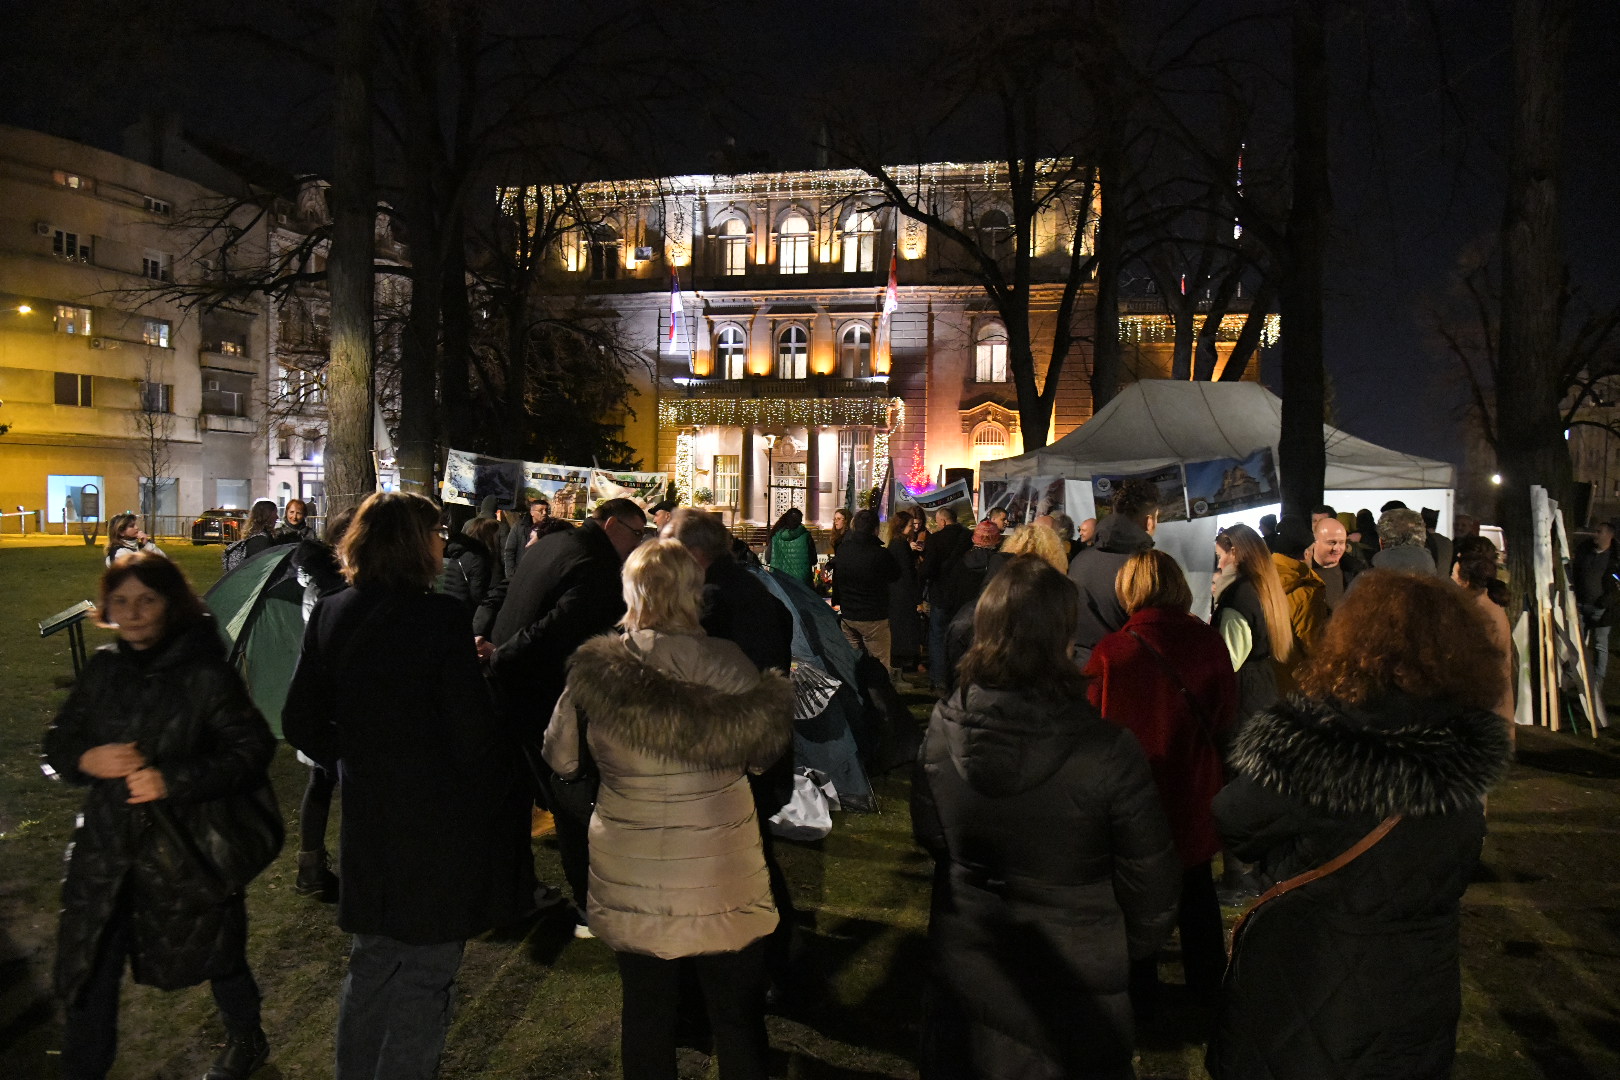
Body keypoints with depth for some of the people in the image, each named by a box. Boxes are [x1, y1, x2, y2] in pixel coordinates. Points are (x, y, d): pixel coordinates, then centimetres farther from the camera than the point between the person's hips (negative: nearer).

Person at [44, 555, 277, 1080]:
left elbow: (252, 750, -15)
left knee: (217, 955, 18)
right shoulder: (103, 668, 1)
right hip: (106, 847, 4)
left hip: (186, 848, -3)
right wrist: (85, 760, -13)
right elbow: (58, 743, 9)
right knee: (89, 969, 7)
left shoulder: (207, 674, -14)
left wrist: (174, 781, -24)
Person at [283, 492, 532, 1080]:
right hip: (438, 826, -6)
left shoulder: (330, 614, -1)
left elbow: (300, 723, 5)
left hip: (367, 818, 6)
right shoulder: (439, 617, -20)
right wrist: (501, 789, -2)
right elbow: (473, 729, -19)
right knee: (426, 972, 9)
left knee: (371, 964, 24)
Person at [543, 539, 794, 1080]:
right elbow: (767, 749, -2)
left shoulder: (594, 668, -11)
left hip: (631, 877, 1)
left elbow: (561, 758, 1)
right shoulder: (726, 663, -15)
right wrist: (779, 691, 15)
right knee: (738, 1016, 16)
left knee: (646, 1014, 19)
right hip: (722, 873, -1)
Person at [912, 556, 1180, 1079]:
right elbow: (1151, 882, -15)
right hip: (1074, 986, -3)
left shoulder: (942, 728, -16)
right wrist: (1128, 952, 5)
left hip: (963, 970, 3)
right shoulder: (1107, 752, -27)